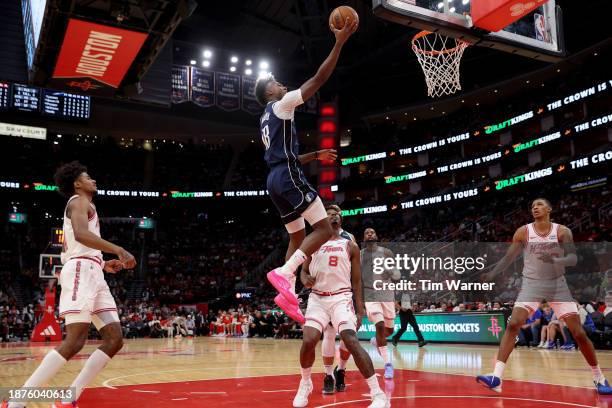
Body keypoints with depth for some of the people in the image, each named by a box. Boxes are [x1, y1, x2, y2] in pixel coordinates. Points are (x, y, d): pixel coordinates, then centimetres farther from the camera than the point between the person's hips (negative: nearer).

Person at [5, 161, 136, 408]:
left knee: (114, 340, 0)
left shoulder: (82, 206, 31)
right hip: (82, 271, -10)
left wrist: (103, 264, 27)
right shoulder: (79, 201, 1)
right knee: (74, 342, -19)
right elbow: (80, 233, -22)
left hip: (93, 275, 10)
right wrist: (118, 250, -25)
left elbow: (72, 249, 32)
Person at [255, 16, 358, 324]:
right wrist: (340, 42, -6)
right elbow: (318, 79, -9)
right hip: (288, 177, -10)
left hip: (276, 179, 10)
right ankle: (283, 272, -25)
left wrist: (315, 156, 33)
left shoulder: (265, 120, 26)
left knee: (298, 237, 13)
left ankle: (288, 293, 4)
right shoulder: (281, 105, -1)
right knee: (323, 229, -11)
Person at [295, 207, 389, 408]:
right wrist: (305, 279, -12)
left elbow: (357, 281, 7)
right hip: (317, 298, 2)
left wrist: (360, 310, 0)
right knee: (308, 342, -14)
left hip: (341, 298, -2)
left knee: (352, 341, -20)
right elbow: (303, 271, 14)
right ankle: (305, 384, 16)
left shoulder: (350, 246, 8)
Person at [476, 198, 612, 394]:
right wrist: (491, 274, -11)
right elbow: (509, 257, 1)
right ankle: (496, 377, -21)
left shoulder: (562, 231, -5)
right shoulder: (523, 232, -3)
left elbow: (573, 259, -14)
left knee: (579, 333, -2)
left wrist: (555, 260, -34)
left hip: (557, 284, 0)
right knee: (512, 325, -18)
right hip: (531, 284, 0)